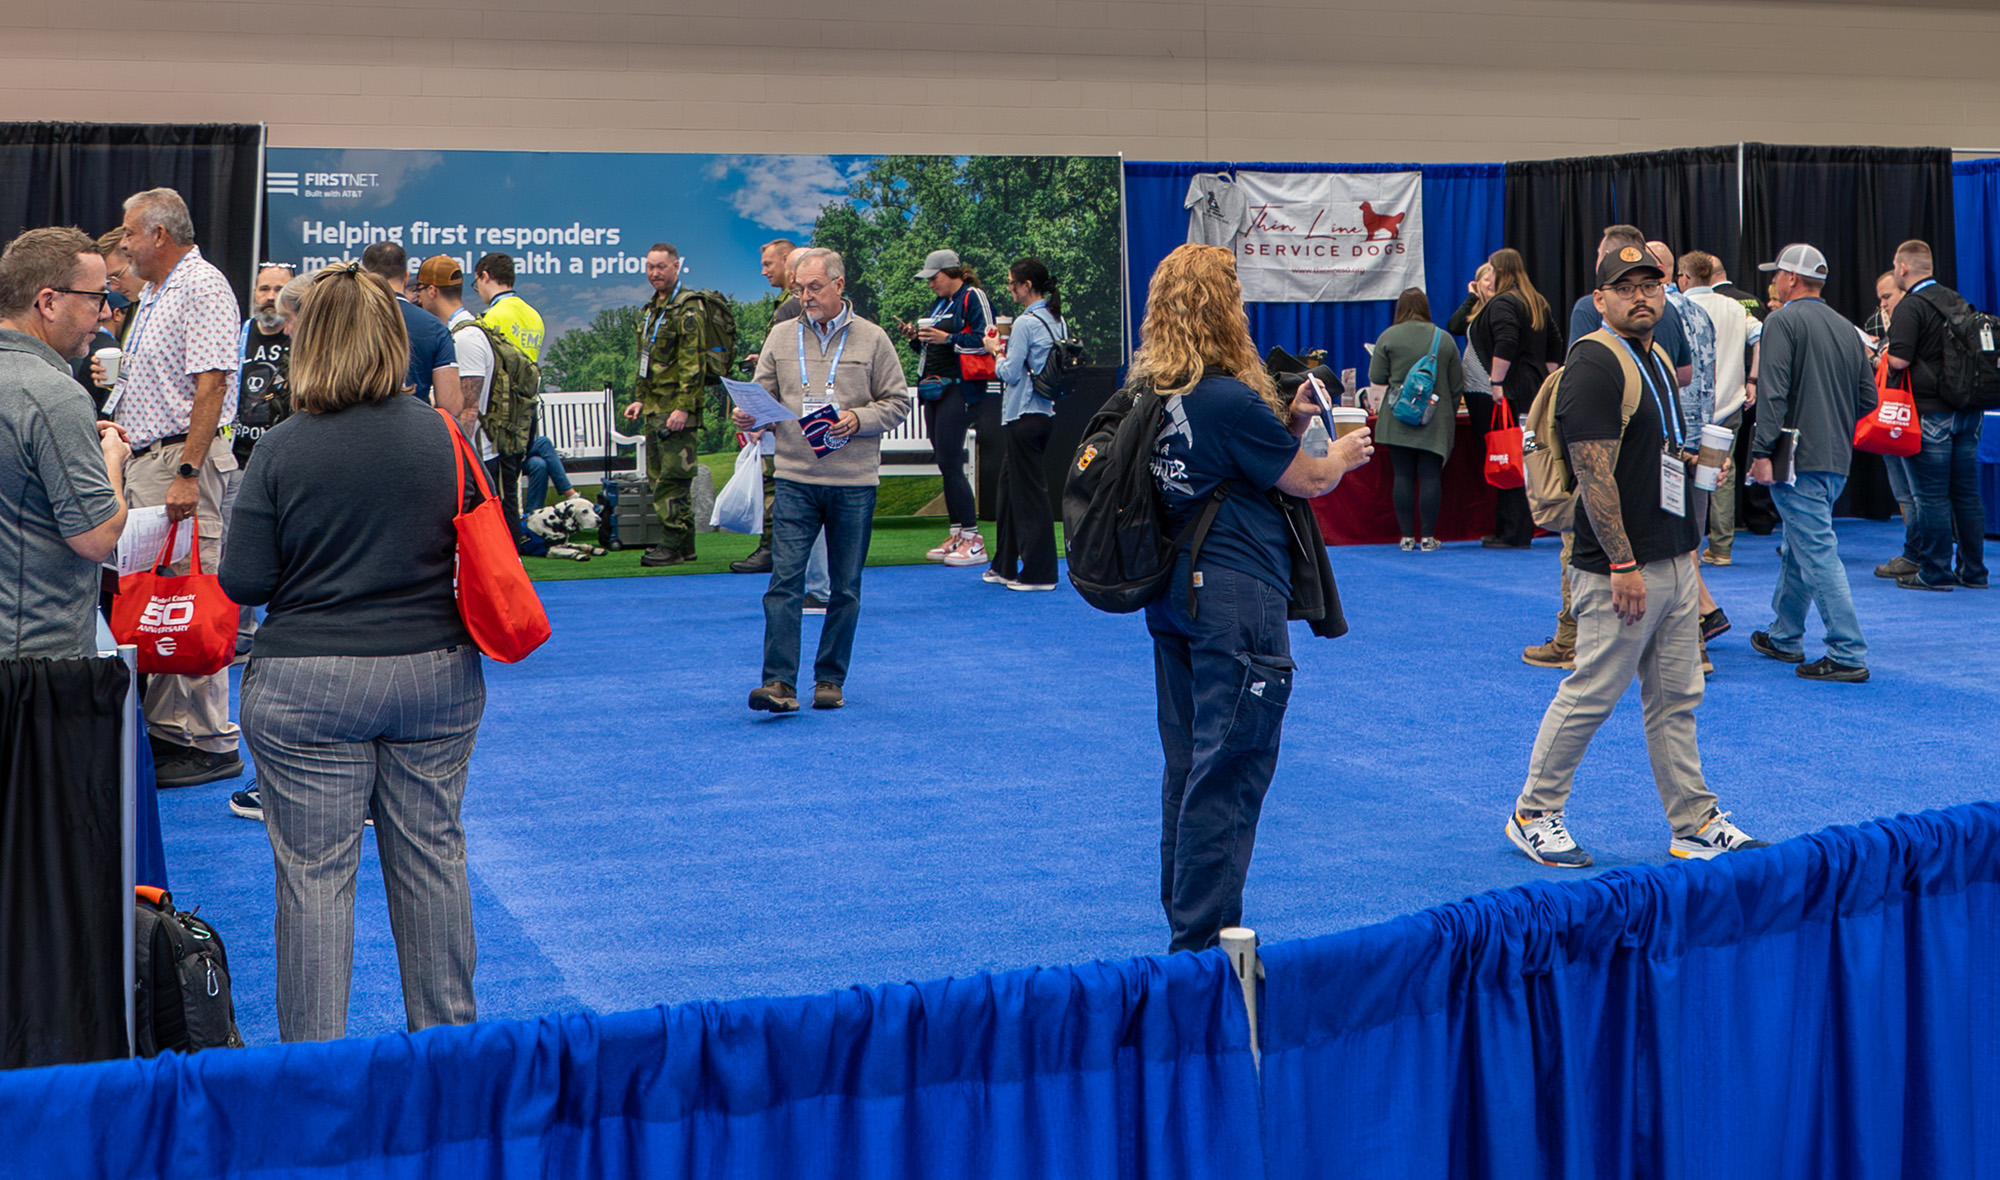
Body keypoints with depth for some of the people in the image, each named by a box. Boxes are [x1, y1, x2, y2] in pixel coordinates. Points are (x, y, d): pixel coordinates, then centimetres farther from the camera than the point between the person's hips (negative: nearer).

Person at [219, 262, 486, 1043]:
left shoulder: (282, 450, -10)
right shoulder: (445, 436, -3)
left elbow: (242, 582, -8)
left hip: (307, 685, -3)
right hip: (436, 675, 3)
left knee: (314, 872, 4)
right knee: (432, 856, 14)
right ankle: (448, 1034, 25)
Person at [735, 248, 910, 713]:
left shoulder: (872, 339, 2)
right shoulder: (781, 337, 8)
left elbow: (898, 402, 3)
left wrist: (857, 419, -12)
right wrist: (749, 416, -10)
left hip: (854, 482, 0)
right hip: (795, 479, 1)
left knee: (845, 587, 7)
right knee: (784, 580, -9)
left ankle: (830, 680, 18)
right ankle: (779, 682, -10)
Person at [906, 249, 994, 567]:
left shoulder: (973, 298, -6)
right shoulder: (939, 304, 20)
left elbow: (985, 341, -14)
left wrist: (948, 339, -20)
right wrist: (917, 337, 7)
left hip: (959, 389, -9)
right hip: (934, 387, 9)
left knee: (950, 463, -13)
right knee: (945, 463, 8)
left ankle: (973, 540, -10)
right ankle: (957, 535, 13)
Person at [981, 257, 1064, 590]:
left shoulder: (1026, 323, -16)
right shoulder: (1057, 321, 10)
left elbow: (1011, 373, -15)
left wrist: (996, 351, 2)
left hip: (1025, 416, -9)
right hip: (1046, 410, 9)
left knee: (1030, 491, -3)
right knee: (1009, 483, 17)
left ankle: (1039, 573, 2)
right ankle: (1005, 565, 24)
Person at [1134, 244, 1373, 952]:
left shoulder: (1152, 392, 5)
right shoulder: (1230, 400, -19)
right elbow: (1309, 481, -7)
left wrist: (1286, 424, 7)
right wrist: (1343, 454, 12)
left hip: (1173, 595, 9)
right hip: (1236, 600, -9)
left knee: (1187, 762, 16)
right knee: (1229, 768, -2)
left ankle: (1184, 918, 26)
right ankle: (1203, 938, 3)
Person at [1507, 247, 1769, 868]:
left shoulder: (1658, 356, 15)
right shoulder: (1594, 363, -15)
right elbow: (1595, 474, -20)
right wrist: (1623, 565, -22)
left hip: (1675, 559, 9)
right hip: (1623, 566, -9)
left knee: (1676, 699, 12)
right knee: (1590, 694, -2)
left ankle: (1697, 823, 18)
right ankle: (1533, 815, 11)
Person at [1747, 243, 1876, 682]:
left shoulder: (1783, 321, -9)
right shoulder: (1846, 328, 12)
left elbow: (1773, 392, -18)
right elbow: (1868, 397, 13)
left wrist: (1762, 450, -19)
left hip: (1799, 460, -8)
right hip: (1838, 461, 8)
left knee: (1818, 553, -7)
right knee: (1798, 547, 20)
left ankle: (1848, 656, -9)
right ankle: (1785, 638, 32)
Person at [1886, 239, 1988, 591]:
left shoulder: (1910, 307, -12)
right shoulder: (1958, 301, 12)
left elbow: (1899, 360, -19)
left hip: (1931, 413, -7)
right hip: (1968, 411, 7)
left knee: (1931, 496, -2)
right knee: (1966, 492, 12)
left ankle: (1935, 572, 1)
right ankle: (1972, 571, 17)